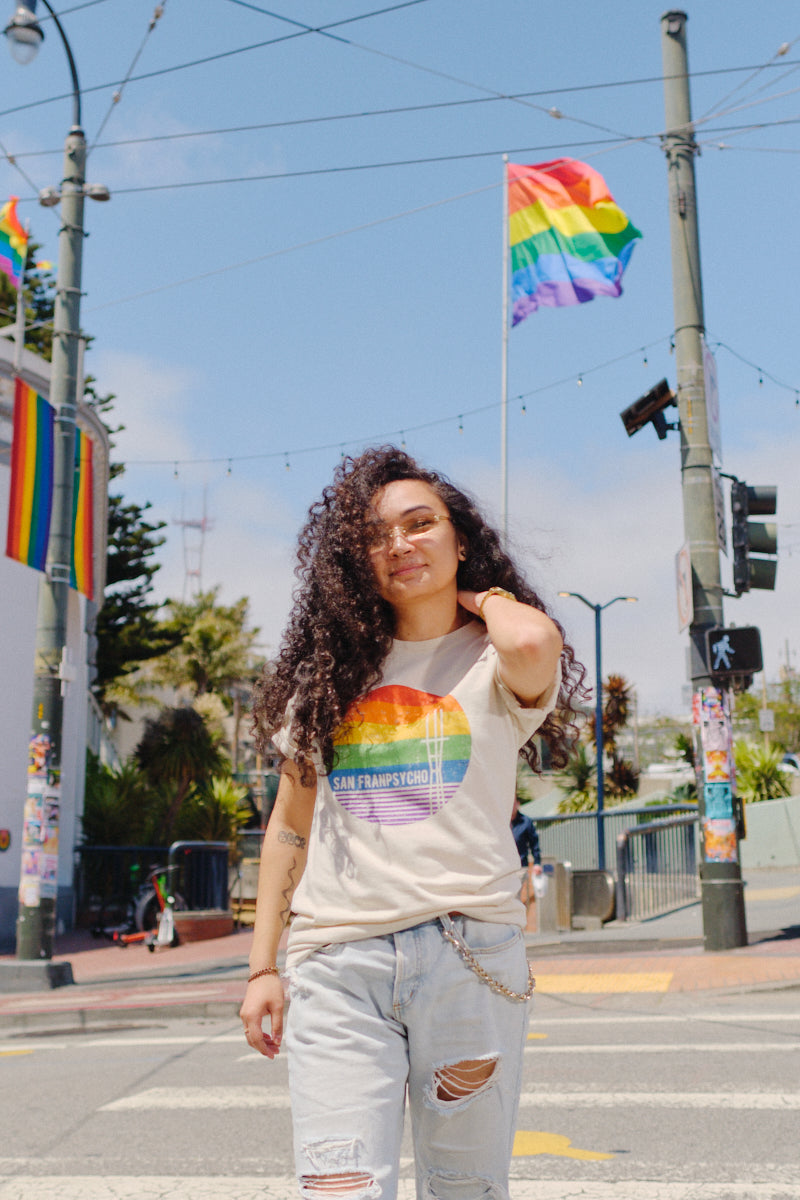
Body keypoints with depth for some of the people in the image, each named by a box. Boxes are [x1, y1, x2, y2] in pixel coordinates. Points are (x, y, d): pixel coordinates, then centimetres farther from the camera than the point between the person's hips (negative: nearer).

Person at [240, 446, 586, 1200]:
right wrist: (263, 967, 12)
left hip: (467, 948, -1)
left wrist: (487, 595, 1)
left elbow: (534, 645, -22)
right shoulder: (329, 671, 14)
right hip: (337, 962, 2)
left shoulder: (491, 665, 5)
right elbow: (290, 825, 17)